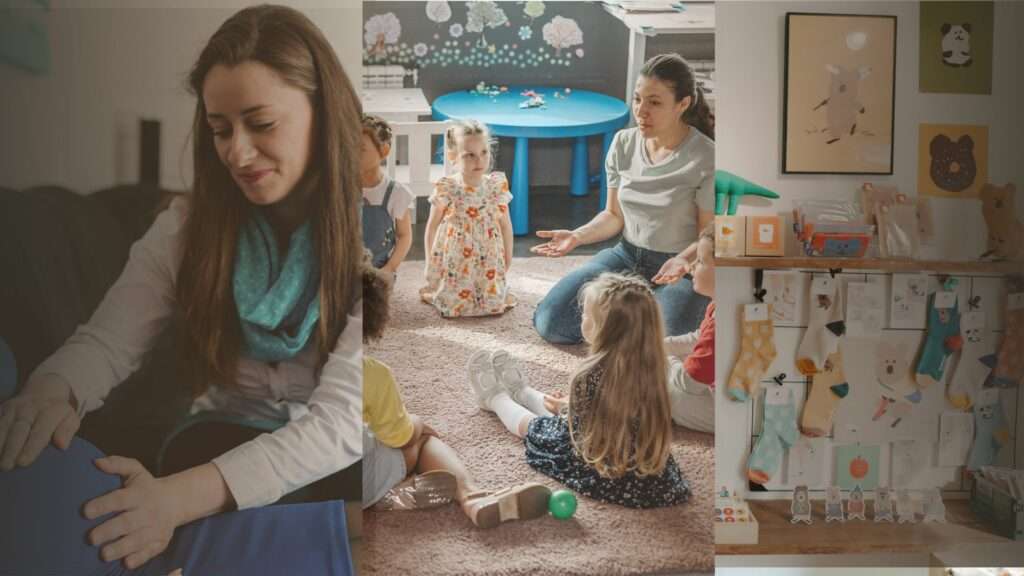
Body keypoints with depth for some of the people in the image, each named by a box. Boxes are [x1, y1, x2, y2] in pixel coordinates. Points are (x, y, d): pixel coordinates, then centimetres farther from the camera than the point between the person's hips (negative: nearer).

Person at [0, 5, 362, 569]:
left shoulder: (358, 237, -15)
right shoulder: (191, 223, -2)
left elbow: (345, 418, -23)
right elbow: (104, 343, -5)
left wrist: (179, 498, -36)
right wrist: (51, 392, -29)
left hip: (329, 477, -3)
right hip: (214, 454, 3)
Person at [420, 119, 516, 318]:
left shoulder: (497, 187, -7)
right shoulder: (446, 189, -14)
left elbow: (505, 224, 4)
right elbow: (432, 226, -2)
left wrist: (508, 255, 8)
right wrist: (430, 261, 3)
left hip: (488, 259, 2)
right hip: (454, 259, -2)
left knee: (494, 303, 1)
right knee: (452, 304, -1)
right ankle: (431, 290, 30)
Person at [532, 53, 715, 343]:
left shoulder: (706, 158, -15)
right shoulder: (623, 143, 0)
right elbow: (614, 215, 7)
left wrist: (685, 259, -31)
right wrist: (578, 235, -11)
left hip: (680, 266, -4)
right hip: (626, 256, 4)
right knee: (550, 323, -9)